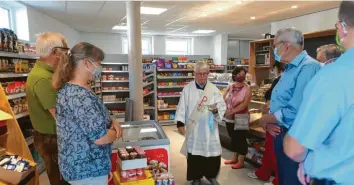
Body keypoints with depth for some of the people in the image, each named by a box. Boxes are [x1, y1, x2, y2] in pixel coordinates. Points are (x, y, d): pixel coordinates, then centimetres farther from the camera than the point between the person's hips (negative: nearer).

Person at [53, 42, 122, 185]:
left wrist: (111, 121, -2)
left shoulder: (67, 88, 5)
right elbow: (100, 138, -29)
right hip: (88, 170, -9)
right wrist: (116, 132, -9)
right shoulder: (82, 96, -28)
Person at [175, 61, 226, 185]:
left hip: (210, 128, 2)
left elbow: (222, 106, 3)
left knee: (213, 152, 7)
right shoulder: (188, 89, 0)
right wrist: (180, 123, -8)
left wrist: (216, 109, -19)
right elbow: (182, 107, -1)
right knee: (194, 153, 5)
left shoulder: (214, 89, 4)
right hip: (193, 128, -1)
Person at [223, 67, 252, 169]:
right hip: (229, 118, 5)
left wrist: (232, 111, -21)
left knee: (241, 139, 3)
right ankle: (234, 158, 30)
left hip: (241, 118, -5)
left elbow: (245, 104, -18)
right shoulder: (229, 87, 8)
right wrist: (226, 110, -16)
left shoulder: (247, 88, -6)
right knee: (233, 138, 16)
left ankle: (241, 162, 15)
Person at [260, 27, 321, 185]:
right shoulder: (289, 69, 12)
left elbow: (295, 112, -30)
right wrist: (268, 122, -5)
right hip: (280, 134, 9)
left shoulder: (308, 67, -21)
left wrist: (265, 119, -13)